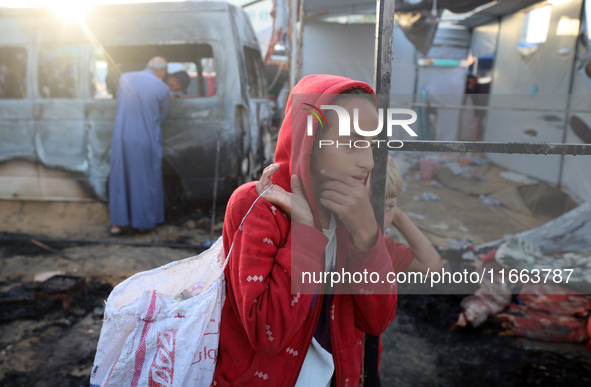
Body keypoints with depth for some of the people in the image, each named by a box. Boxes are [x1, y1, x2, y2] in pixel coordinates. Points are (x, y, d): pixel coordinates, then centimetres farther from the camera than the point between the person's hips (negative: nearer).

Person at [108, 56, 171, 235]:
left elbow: (119, 105, 13)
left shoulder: (125, 78, 1)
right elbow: (161, 117, 5)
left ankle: (116, 223, 18)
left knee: (119, 180, 14)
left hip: (122, 139, 3)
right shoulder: (162, 89, -7)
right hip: (147, 141, -2)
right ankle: (143, 222, 23)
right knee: (147, 182, 13)